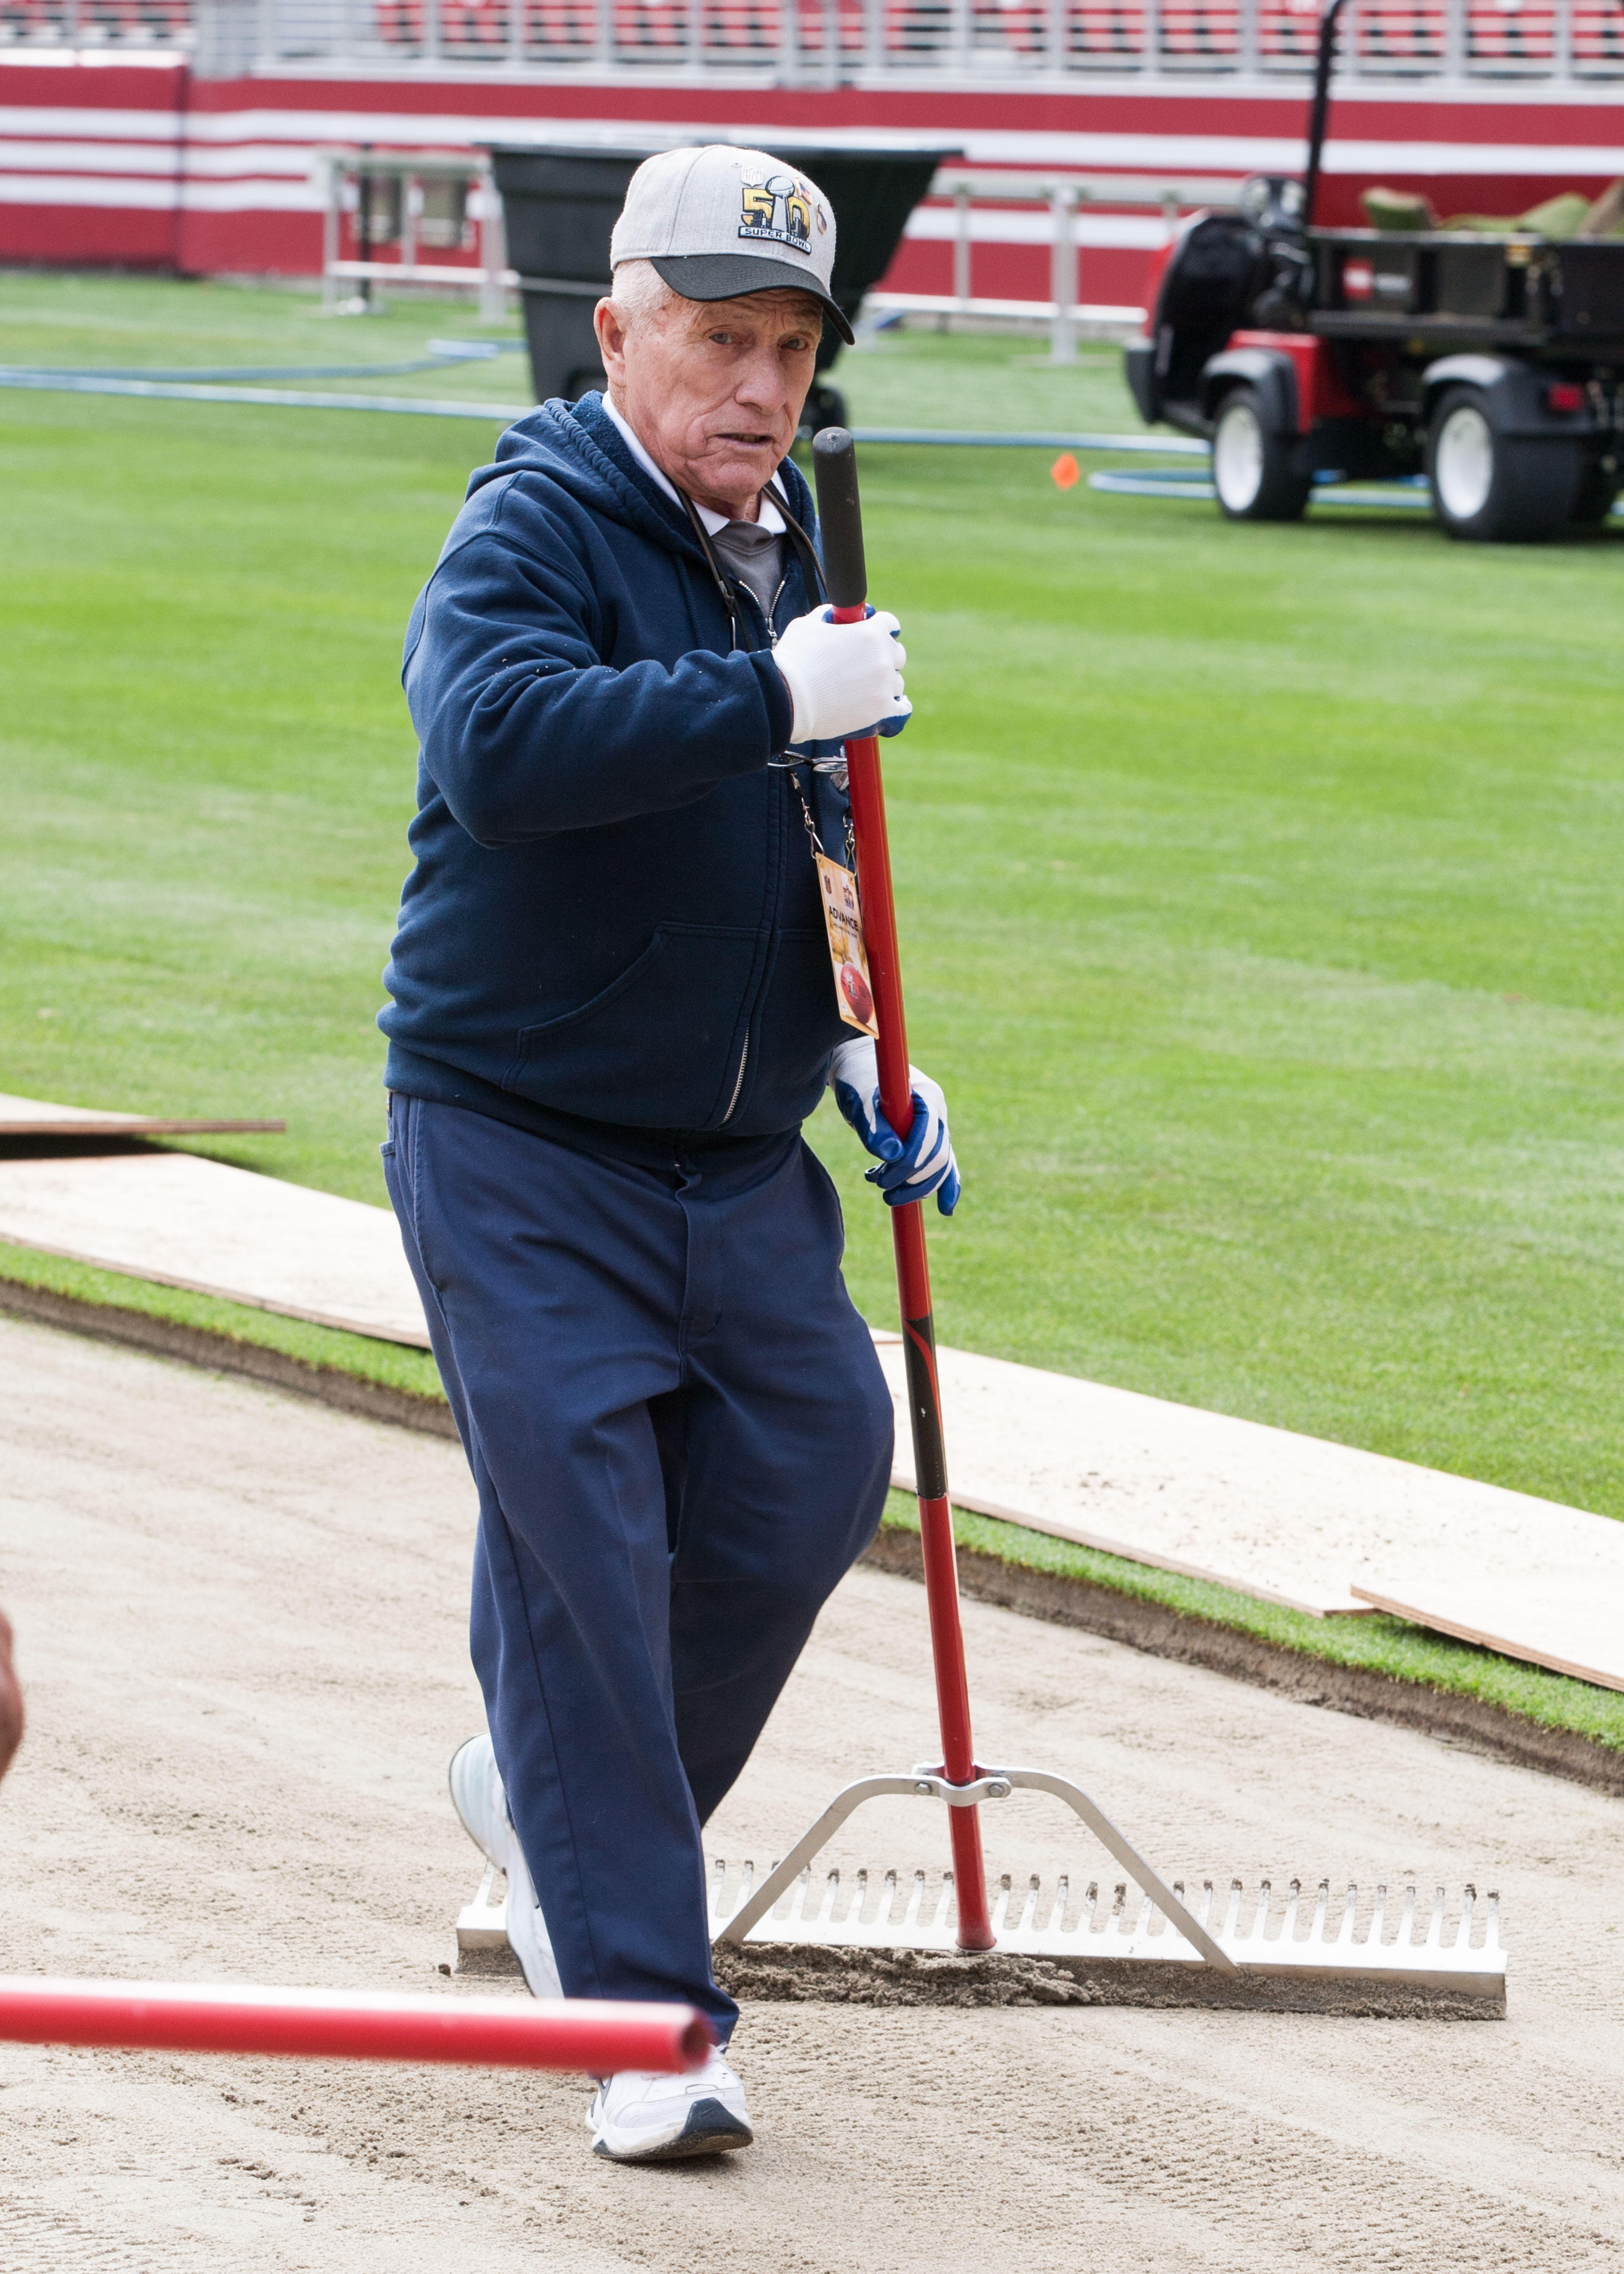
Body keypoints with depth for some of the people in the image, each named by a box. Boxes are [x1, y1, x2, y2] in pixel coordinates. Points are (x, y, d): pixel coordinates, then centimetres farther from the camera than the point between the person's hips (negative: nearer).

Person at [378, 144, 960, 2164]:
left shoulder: (787, 548, 10)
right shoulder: (531, 534, -15)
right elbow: (502, 745, -37)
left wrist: (856, 1052, 15)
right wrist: (777, 697, -37)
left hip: (745, 1166, 7)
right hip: (519, 1152, -7)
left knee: (809, 1489, 7)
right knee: (582, 1555, -10)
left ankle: (549, 1796, 32)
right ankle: (640, 2014, -7)